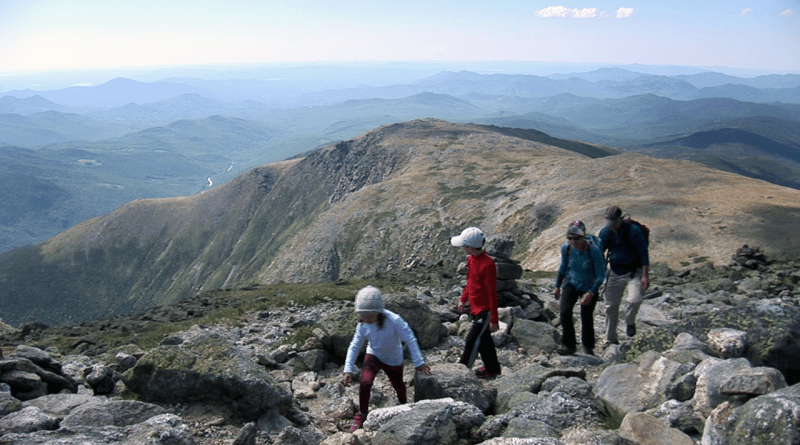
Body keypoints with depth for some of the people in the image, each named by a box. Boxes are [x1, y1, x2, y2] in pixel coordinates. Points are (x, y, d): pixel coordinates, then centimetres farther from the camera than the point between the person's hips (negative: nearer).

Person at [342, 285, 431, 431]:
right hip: (373, 355, 1)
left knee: (398, 385, 19)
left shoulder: (394, 321, -35)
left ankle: (403, 404, 55)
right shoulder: (363, 325, -23)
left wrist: (419, 362, -23)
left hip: (393, 359, -1)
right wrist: (348, 369, -15)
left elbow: (410, 340, -26)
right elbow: (354, 346, -11)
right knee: (365, 382, -21)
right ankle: (361, 415, 1)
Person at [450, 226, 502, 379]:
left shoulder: (487, 264, -25)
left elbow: (492, 293, -22)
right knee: (484, 339, 20)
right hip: (475, 308, 9)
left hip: (484, 310, -9)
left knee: (472, 340, -3)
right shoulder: (471, 259, 2)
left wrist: (493, 319, -19)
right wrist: (463, 299, 21)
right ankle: (492, 369, 35)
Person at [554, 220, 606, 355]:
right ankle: (568, 345, 2)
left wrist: (591, 293, -26)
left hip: (589, 287, -3)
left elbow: (601, 275, -18)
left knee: (586, 317, 0)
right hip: (571, 284, 3)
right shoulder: (566, 248, -14)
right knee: (565, 312, -14)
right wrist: (557, 286, 11)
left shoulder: (593, 250, -27)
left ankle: (588, 346, 27)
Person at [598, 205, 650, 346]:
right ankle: (611, 338, 15)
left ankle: (630, 322, 10)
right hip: (615, 272, 4)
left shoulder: (634, 230, -17)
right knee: (612, 305, 3)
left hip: (634, 272, -3)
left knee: (634, 300, -23)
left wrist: (645, 275, -17)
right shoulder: (605, 232, -5)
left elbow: (644, 253, -12)